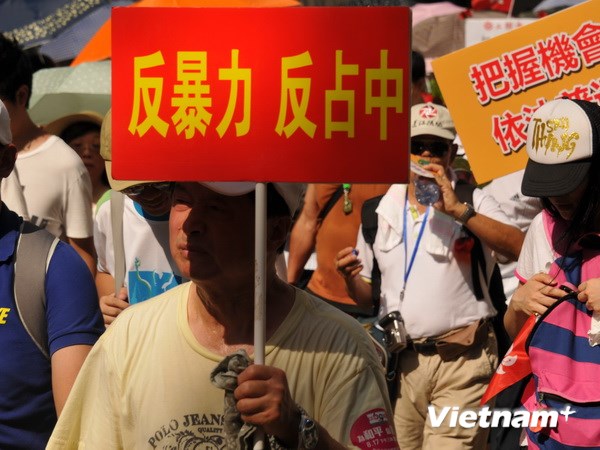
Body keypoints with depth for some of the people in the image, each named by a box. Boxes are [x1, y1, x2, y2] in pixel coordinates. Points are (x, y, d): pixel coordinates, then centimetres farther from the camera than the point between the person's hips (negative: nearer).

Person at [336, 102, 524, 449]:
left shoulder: (473, 203, 1)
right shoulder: (380, 212, 12)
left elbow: (519, 248, -18)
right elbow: (368, 296, 19)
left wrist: (457, 209, -21)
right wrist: (351, 278, -3)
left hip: (461, 360, -4)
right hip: (400, 363, 4)